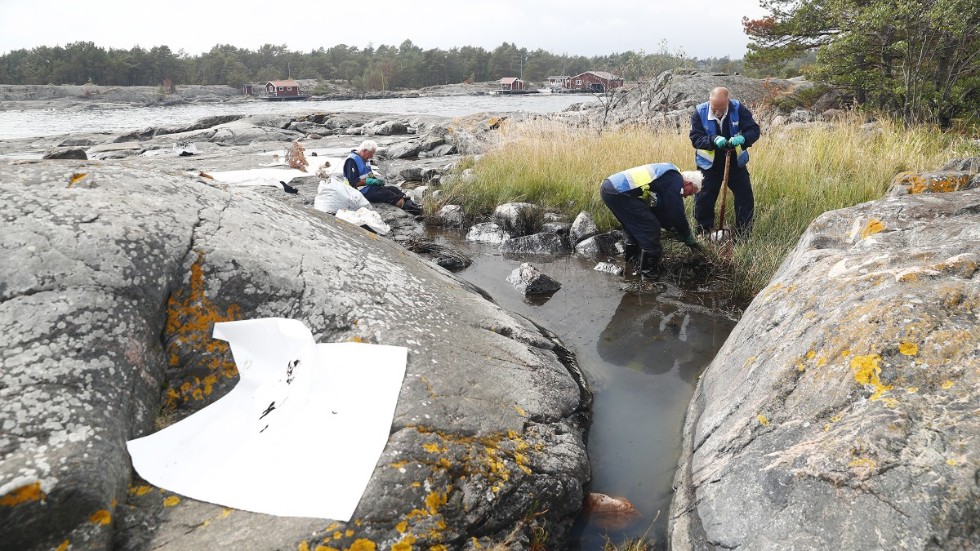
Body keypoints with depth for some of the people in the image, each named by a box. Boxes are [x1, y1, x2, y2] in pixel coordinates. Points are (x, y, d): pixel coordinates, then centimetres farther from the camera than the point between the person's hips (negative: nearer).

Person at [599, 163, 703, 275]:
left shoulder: (667, 177, 24)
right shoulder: (675, 181, -5)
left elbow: (661, 211, 28)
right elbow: (677, 214, -5)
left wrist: (672, 227, 23)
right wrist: (690, 239, 7)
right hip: (617, 193, -10)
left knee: (634, 227, 26)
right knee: (650, 227, -2)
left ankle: (633, 260, 38)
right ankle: (650, 269, 6)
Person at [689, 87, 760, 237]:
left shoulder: (738, 109, -15)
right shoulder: (700, 112, -16)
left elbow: (754, 130, -14)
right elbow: (695, 139, -18)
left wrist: (742, 138, -37)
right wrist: (714, 140, -37)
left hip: (735, 162, 1)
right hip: (709, 164, -1)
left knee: (745, 197, 3)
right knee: (703, 200, 2)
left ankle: (744, 234, 17)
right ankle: (704, 234, 19)